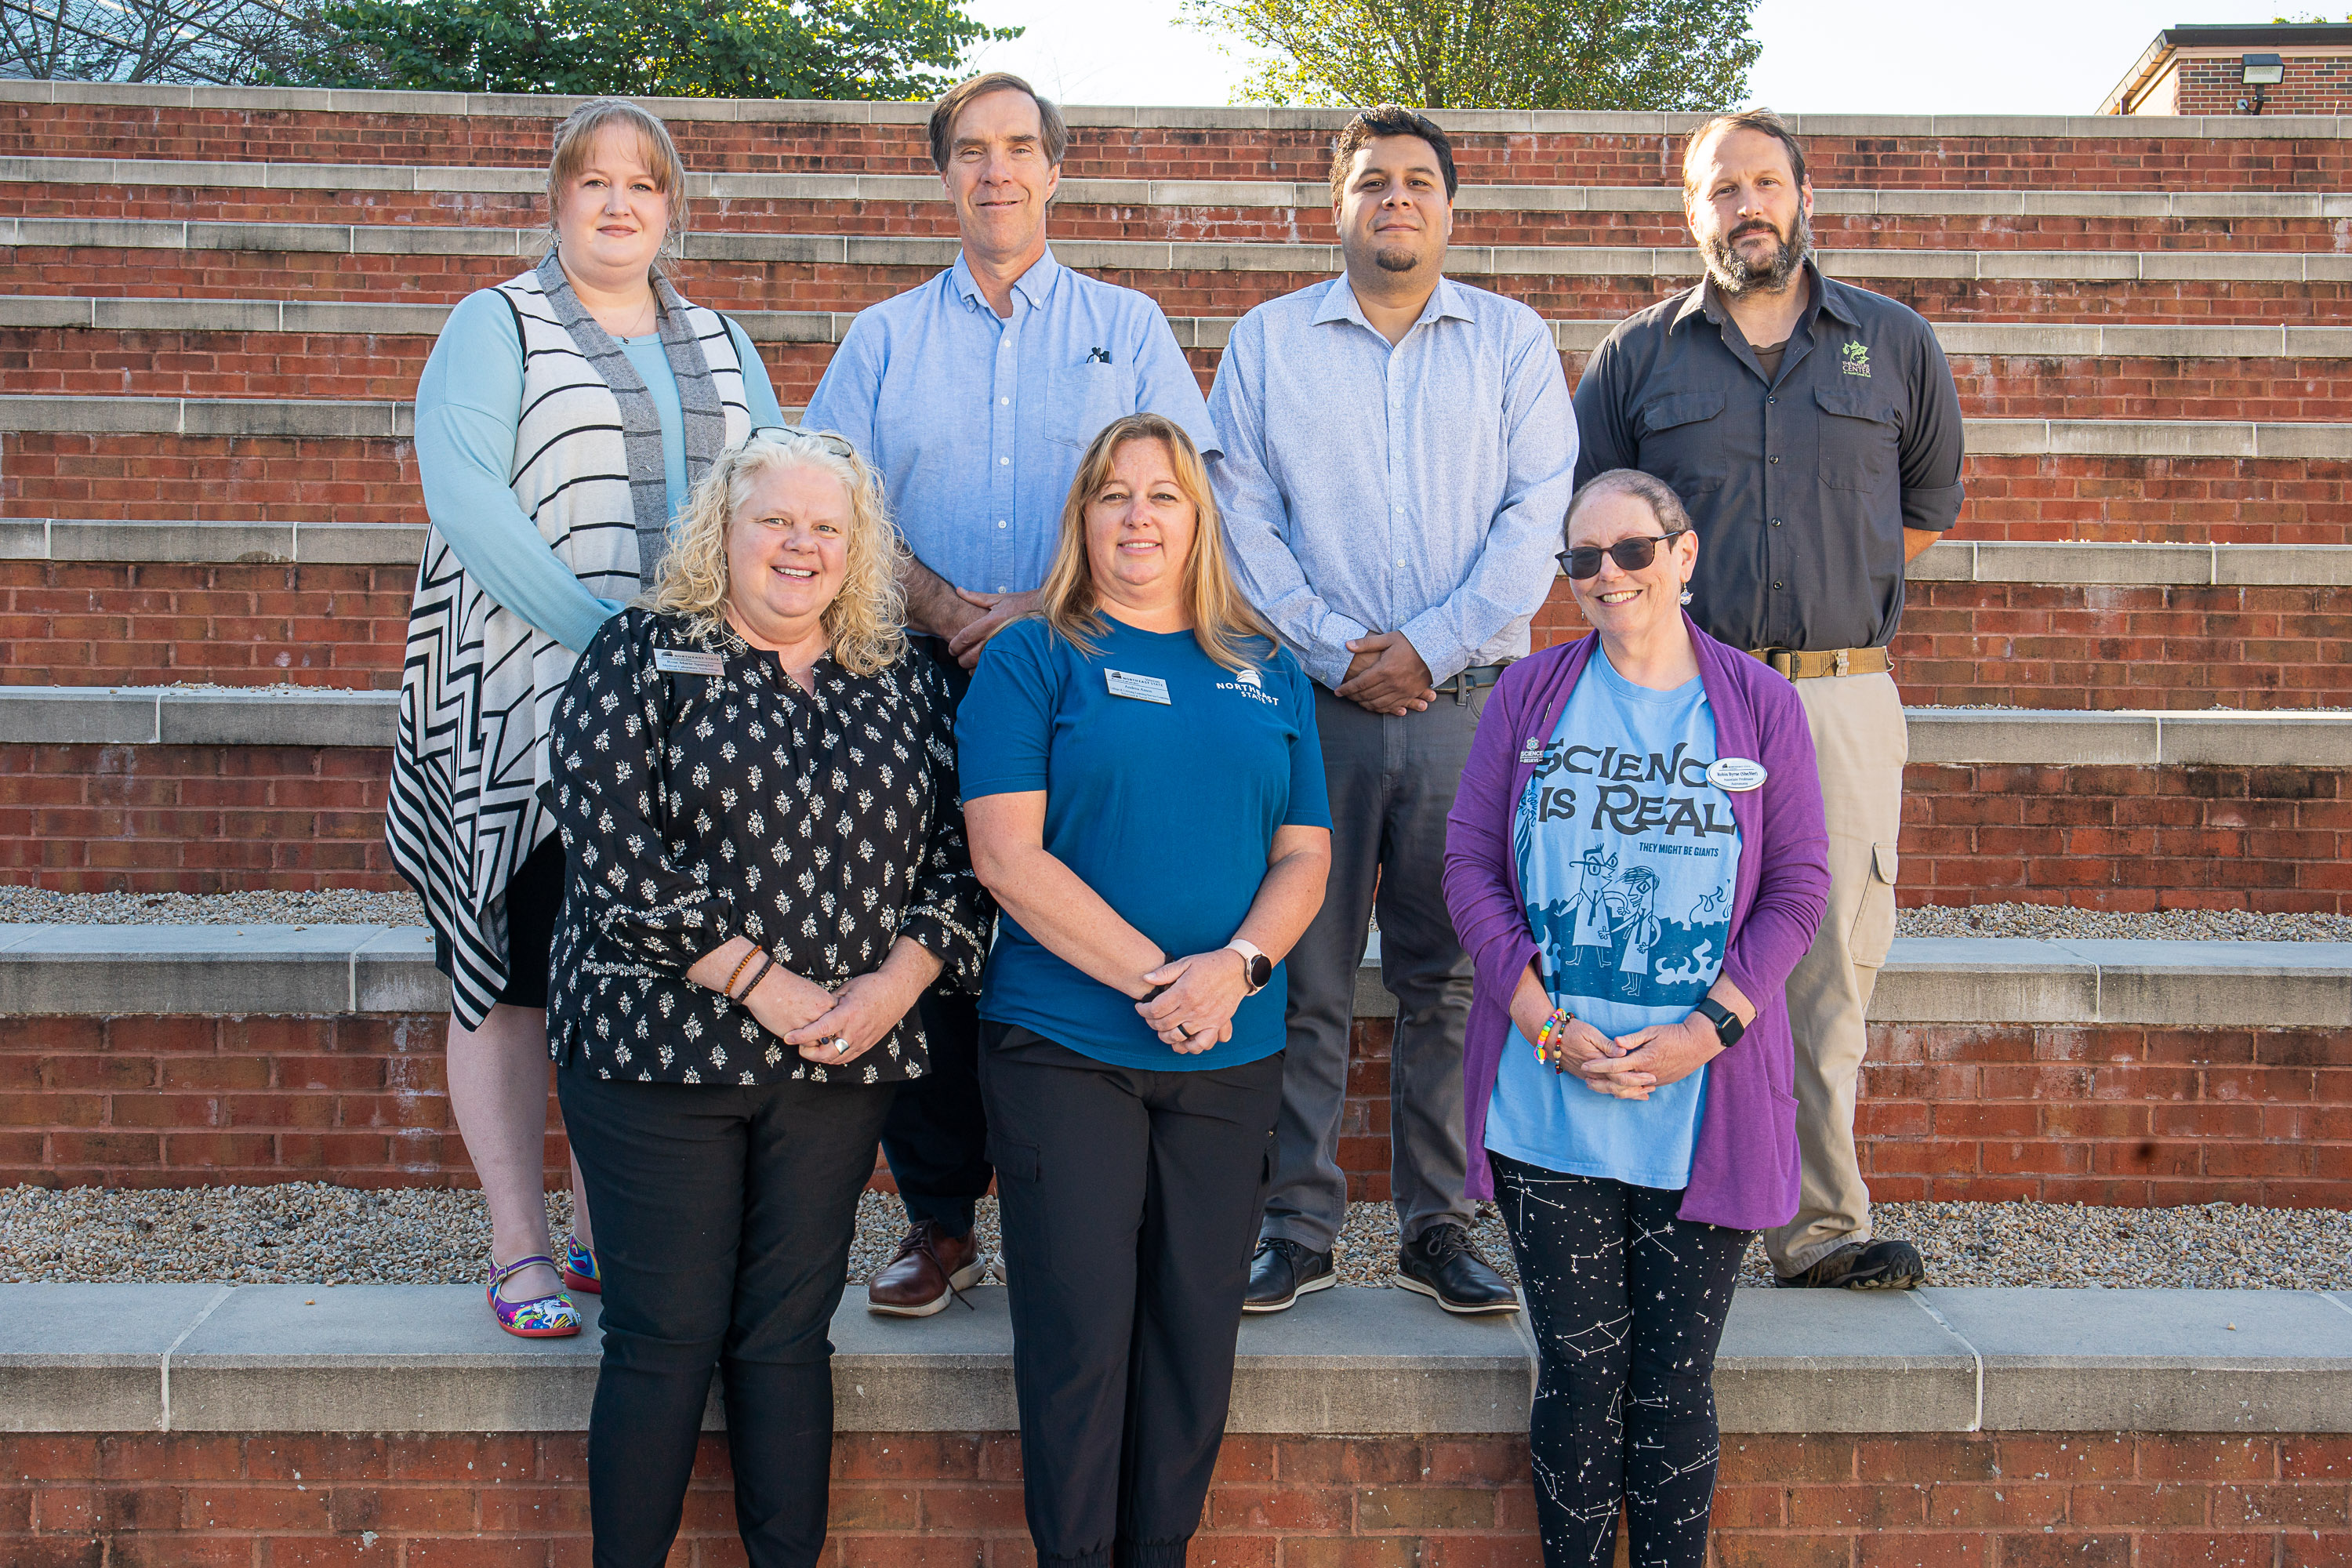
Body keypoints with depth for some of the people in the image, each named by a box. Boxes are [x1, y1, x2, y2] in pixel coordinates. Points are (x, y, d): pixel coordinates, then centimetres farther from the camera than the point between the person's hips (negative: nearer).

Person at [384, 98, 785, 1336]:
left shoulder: (719, 344, 18)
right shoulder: (494, 328, 3)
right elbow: (466, 498, -11)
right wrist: (605, 630, -20)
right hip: (524, 705, -4)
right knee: (512, 973, 0)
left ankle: (607, 1230, 18)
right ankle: (519, 1250, 10)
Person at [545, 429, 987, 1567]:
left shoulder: (899, 681, 11)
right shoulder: (642, 656, -1)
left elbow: (955, 851, 8)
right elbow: (611, 848, -12)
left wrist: (896, 981, -8)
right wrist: (760, 983, -16)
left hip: (843, 1062, 3)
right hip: (661, 1046, -3)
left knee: (789, 1332, 10)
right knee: (666, 1336, 2)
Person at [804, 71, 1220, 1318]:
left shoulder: (1129, 328, 12)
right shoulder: (883, 338, 16)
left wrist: (1046, 610, -12)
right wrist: (944, 609, -11)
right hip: (919, 679, 2)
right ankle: (938, 1219, 10)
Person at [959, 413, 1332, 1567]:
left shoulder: (1269, 673, 12)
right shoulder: (1033, 659, 0)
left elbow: (1305, 854, 8)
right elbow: (1008, 855, -10)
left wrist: (1238, 964, -12)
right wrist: (1155, 978, -16)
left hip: (1235, 1056, 4)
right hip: (1063, 1047, -3)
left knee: (1197, 1331, 9)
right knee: (1079, 1331, 0)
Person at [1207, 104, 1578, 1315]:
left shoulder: (1513, 340, 11)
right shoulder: (1268, 341, 11)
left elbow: (1539, 513, 2)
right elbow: (1242, 513, 3)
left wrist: (1432, 646, -9)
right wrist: (1336, 652, -8)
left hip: (1467, 702, 1)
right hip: (1313, 701, 0)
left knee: (1449, 977, 4)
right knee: (1305, 974, 0)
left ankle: (1439, 1227, 14)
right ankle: (1296, 1228, 10)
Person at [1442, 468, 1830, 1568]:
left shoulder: (1761, 706, 3)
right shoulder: (1530, 694, 6)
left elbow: (1798, 889, 1)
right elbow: (1470, 866, 2)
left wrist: (1708, 1030, -12)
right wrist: (1546, 1021, -10)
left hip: (1702, 1110, 0)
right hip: (1548, 1105, 1)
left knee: (1674, 1384, 6)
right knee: (1578, 1371, 5)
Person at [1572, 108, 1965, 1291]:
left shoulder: (1894, 344, 12)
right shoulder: (1638, 354, 10)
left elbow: (1927, 507, 23)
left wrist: (1837, 585, 16)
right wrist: (1677, 599, 8)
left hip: (1843, 698, 1)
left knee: (1829, 970, -1)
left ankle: (1817, 1227, 7)